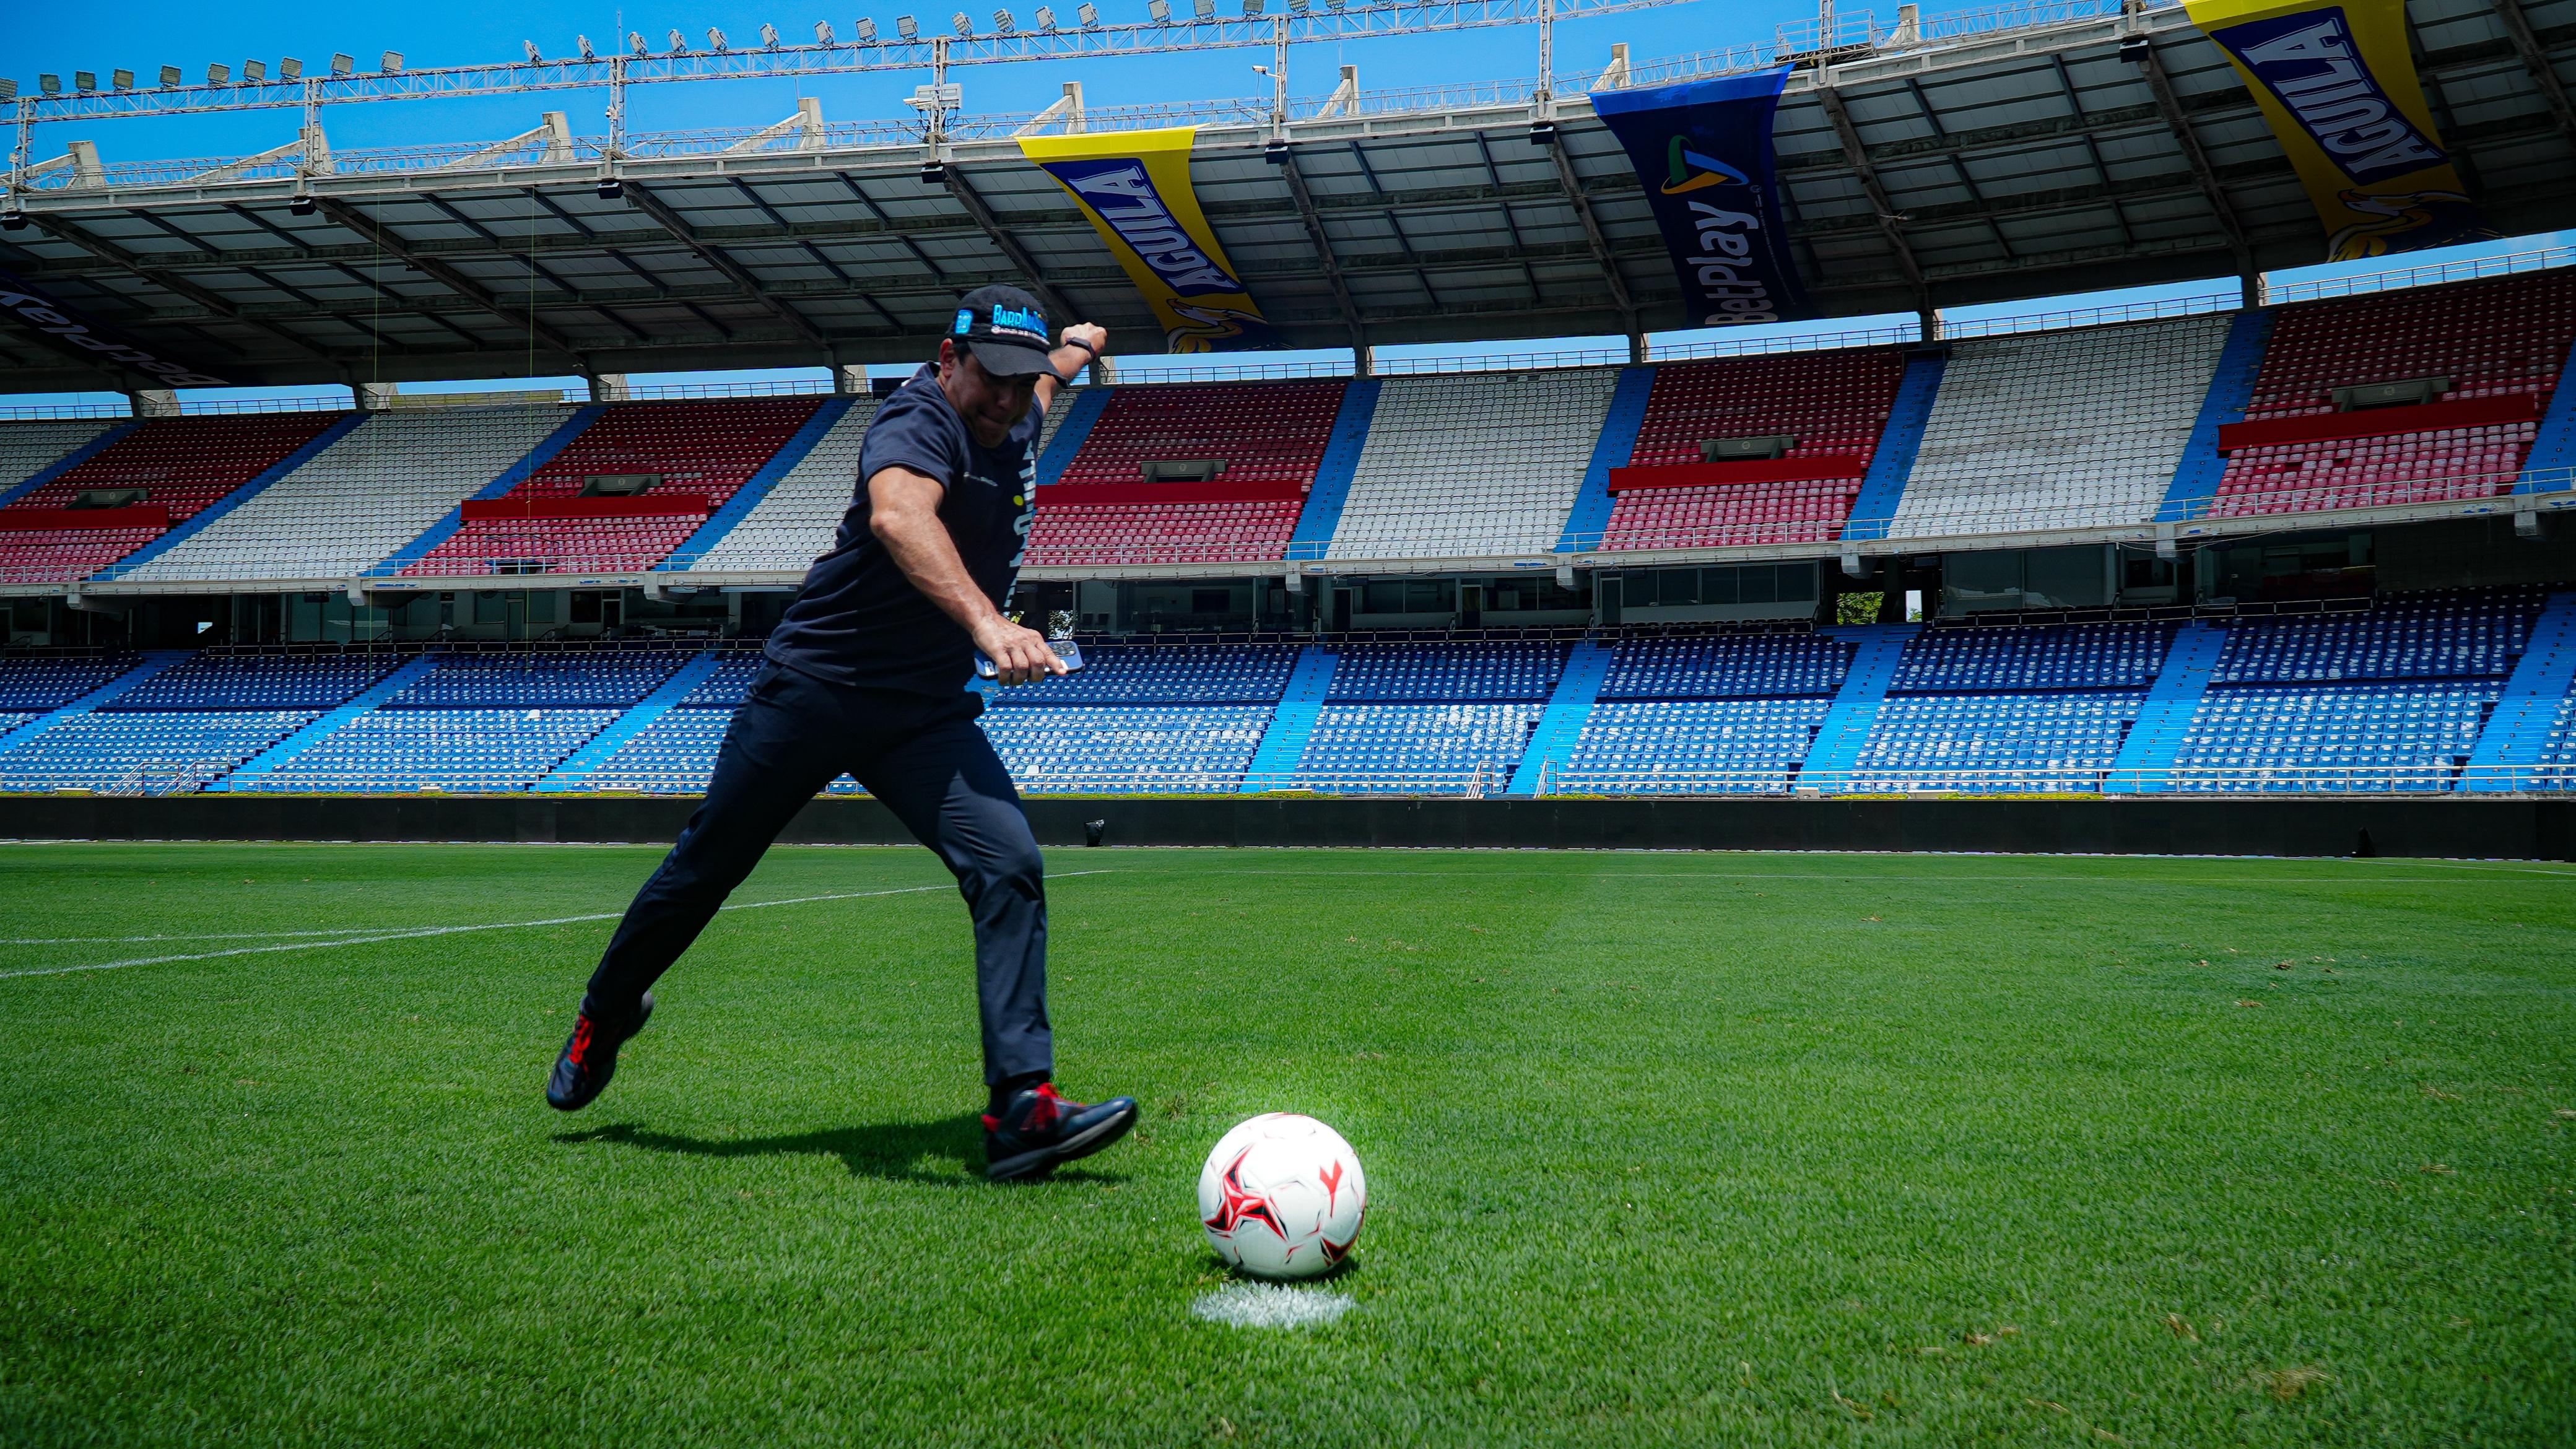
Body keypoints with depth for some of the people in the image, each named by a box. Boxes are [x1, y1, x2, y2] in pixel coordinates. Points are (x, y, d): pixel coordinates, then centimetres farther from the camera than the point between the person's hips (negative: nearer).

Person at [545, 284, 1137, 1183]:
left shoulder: (1013, 424, 3)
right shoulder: (921, 423, -22)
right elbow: (899, 515, -47)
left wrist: (1065, 360, 48)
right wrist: (987, 623, -61)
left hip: (927, 713, 6)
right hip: (813, 692, -6)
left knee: (1009, 866, -17)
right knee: (704, 871, 11)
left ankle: (1022, 1108, -20)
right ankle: (606, 1018, 39)